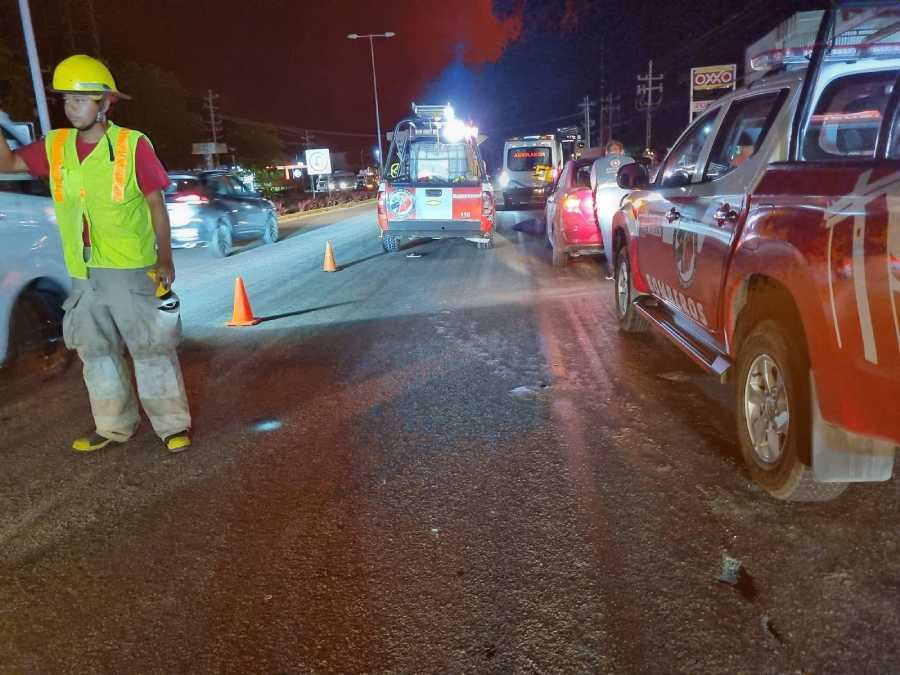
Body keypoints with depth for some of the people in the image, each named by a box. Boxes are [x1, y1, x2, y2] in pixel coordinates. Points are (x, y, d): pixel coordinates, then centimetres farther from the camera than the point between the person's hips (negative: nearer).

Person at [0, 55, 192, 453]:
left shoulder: (133, 145, -9)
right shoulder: (55, 146, 5)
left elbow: (156, 204, -7)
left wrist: (165, 258, -10)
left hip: (132, 270, -5)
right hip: (83, 274, 6)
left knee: (151, 350, 1)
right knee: (96, 352, 14)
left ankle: (172, 424, 13)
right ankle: (114, 426, 28)